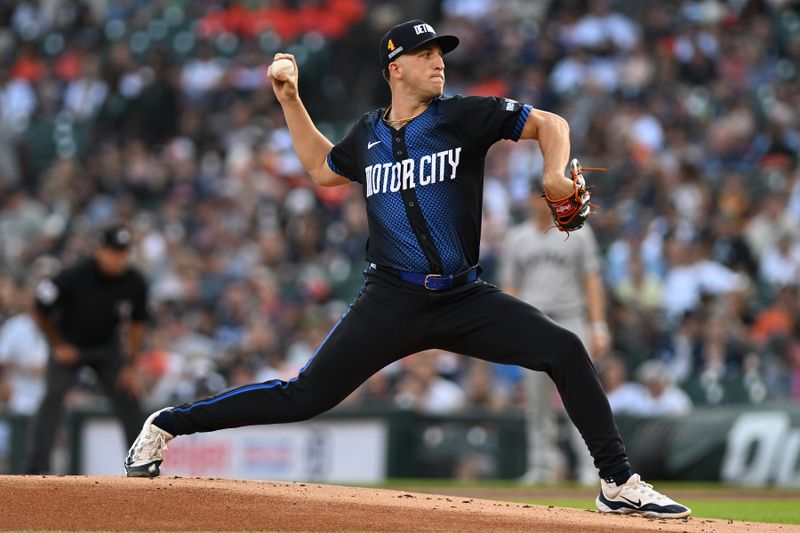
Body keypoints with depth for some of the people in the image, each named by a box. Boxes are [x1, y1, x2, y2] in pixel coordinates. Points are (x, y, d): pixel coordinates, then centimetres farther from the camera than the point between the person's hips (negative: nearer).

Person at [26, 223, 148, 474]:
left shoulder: (134, 282, -18)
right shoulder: (73, 276, -29)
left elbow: (136, 324, -1)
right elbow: (40, 311, -14)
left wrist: (130, 366, -4)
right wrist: (57, 346, -8)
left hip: (107, 347, 4)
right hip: (69, 345, -4)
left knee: (128, 396, -3)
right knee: (54, 395, -20)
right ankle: (37, 467, -22)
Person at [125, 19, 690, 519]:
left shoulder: (463, 117, 0)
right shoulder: (368, 134, 8)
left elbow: (550, 123, 3)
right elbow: (322, 168, 29)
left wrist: (555, 175, -16)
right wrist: (291, 101, 23)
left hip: (464, 299, 0)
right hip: (392, 303, 0)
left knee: (565, 350, -17)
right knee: (304, 397, -6)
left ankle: (619, 484, -9)